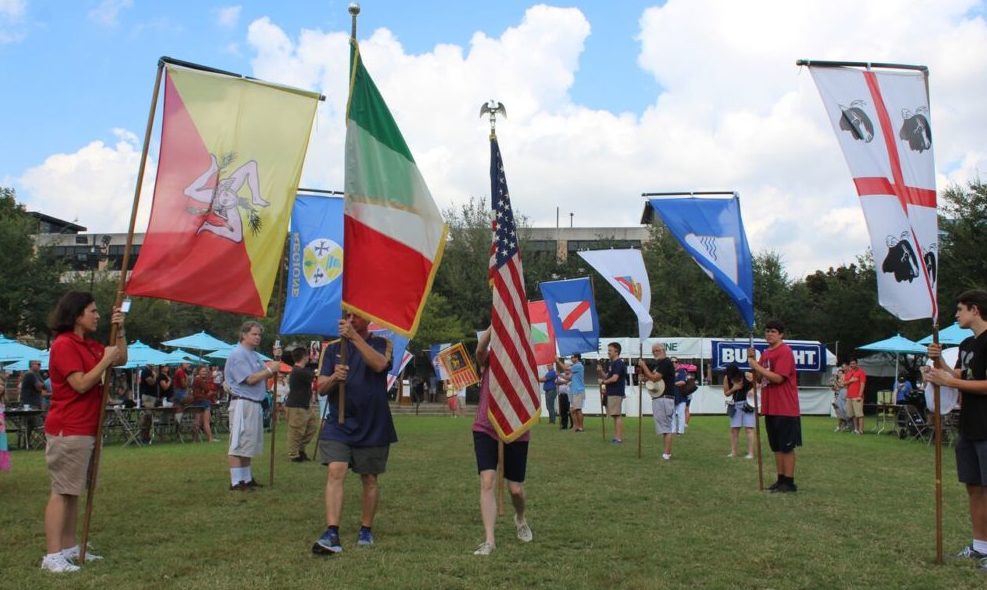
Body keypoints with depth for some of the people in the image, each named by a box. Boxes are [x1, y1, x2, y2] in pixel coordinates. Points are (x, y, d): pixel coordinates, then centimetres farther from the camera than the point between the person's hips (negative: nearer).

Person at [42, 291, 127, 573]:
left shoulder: (88, 344, 15)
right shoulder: (64, 344, -14)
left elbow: (122, 359, 19)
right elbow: (81, 384, -21)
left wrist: (119, 331, 7)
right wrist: (105, 360, -15)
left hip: (85, 429, 10)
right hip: (68, 430, -10)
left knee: (73, 490, 13)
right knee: (61, 491, -9)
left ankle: (69, 547, 20)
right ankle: (53, 556, -7)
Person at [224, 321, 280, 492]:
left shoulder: (254, 355, 17)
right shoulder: (238, 354, -13)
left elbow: (266, 375, 18)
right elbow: (251, 379, -19)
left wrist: (275, 360, 5)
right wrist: (270, 369, -11)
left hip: (255, 404, 10)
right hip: (242, 403, -10)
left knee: (249, 443, 16)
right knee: (239, 443, -6)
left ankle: (247, 478, 24)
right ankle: (236, 482, -3)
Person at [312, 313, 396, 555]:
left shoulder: (382, 344, 2)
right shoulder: (332, 348, 7)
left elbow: (379, 365, -22)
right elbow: (321, 388, 3)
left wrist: (355, 336, -29)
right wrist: (334, 378, -20)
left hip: (372, 425, -1)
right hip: (338, 423, 1)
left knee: (369, 479, 9)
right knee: (335, 472, -14)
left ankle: (366, 530, 25)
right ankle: (332, 534, -16)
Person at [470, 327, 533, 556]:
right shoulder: (488, 359, -3)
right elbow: (480, 347, -27)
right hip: (485, 429, 0)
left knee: (516, 489, 7)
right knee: (487, 481, -12)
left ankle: (520, 518, 42)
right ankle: (489, 540, -2)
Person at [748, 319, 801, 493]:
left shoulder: (785, 352, -12)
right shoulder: (765, 353, 14)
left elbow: (778, 377, -21)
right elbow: (759, 377, 14)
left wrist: (757, 365, -17)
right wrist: (753, 360, 0)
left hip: (785, 408, -8)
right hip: (770, 407, 9)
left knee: (787, 446, -2)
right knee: (776, 447, 13)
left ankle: (789, 483, 5)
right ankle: (781, 480, 20)